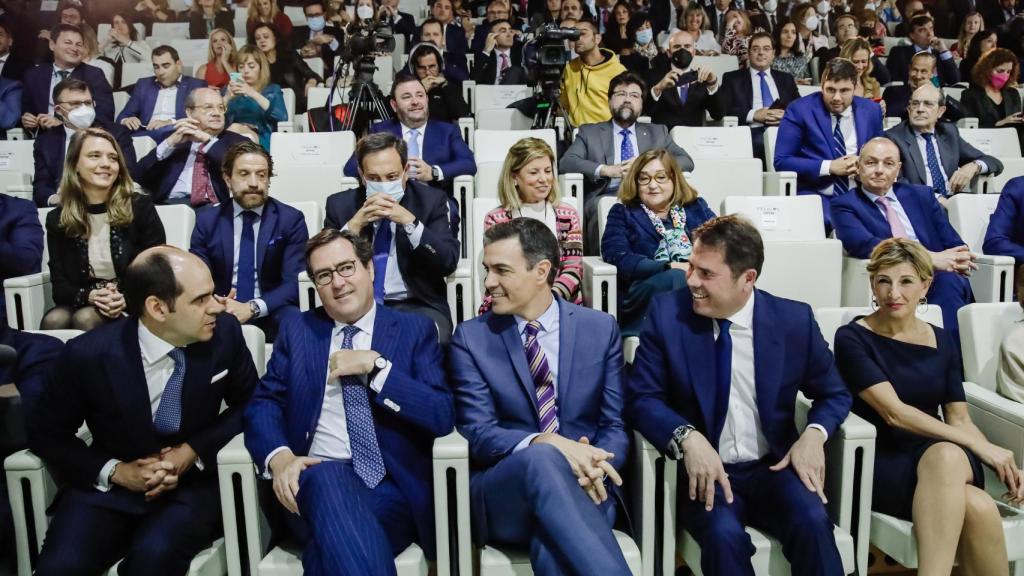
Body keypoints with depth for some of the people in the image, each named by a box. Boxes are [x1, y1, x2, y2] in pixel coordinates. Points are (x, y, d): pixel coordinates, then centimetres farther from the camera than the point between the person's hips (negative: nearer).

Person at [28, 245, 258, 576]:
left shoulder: (225, 333, -12)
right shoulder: (88, 355, -15)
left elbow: (249, 404, 3)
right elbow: (46, 435, 1)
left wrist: (195, 450, -11)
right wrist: (115, 471, -13)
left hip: (192, 484, 0)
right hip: (109, 488, 0)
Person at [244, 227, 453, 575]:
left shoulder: (415, 330, 6)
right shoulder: (297, 331, 15)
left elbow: (443, 417, -3)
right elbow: (263, 403, 6)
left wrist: (376, 365, -11)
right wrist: (279, 457, -16)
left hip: (391, 488, -2)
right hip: (316, 479, 3)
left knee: (330, 546, -34)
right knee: (327, 477, -34)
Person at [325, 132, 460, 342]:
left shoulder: (431, 200, 1)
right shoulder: (340, 204, 5)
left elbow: (448, 262, -9)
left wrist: (409, 221, -20)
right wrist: (355, 224, -16)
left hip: (417, 306, -1)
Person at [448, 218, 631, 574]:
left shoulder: (600, 329, 8)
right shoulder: (471, 338, 4)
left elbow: (616, 424, 6)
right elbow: (478, 432, -4)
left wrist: (595, 467, -18)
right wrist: (545, 443, -25)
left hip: (584, 488, -1)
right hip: (502, 493, 2)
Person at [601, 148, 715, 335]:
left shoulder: (697, 207, 25)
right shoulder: (623, 213, 16)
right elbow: (618, 258, -2)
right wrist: (670, 267, -14)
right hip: (645, 289, -2)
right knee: (677, 278, -35)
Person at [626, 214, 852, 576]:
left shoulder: (795, 320, -3)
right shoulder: (667, 313, -6)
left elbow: (834, 394, 10)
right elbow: (641, 398, -6)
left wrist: (814, 434, -11)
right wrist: (686, 437, -25)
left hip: (773, 468, 2)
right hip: (704, 472, -1)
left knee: (812, 523, -28)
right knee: (724, 534, -31)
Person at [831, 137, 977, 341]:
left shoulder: (921, 195, 21)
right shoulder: (845, 205, 8)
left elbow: (953, 243, 18)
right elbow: (863, 245, -12)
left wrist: (959, 260, -8)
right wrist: (930, 258, -20)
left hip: (941, 278, 4)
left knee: (947, 279, -31)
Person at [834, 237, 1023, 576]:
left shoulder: (942, 342, 12)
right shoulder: (853, 339, -4)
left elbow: (959, 419, 10)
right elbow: (893, 412, -12)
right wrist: (979, 445, -13)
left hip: (944, 454, 4)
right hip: (880, 461, -4)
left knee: (947, 456, -35)